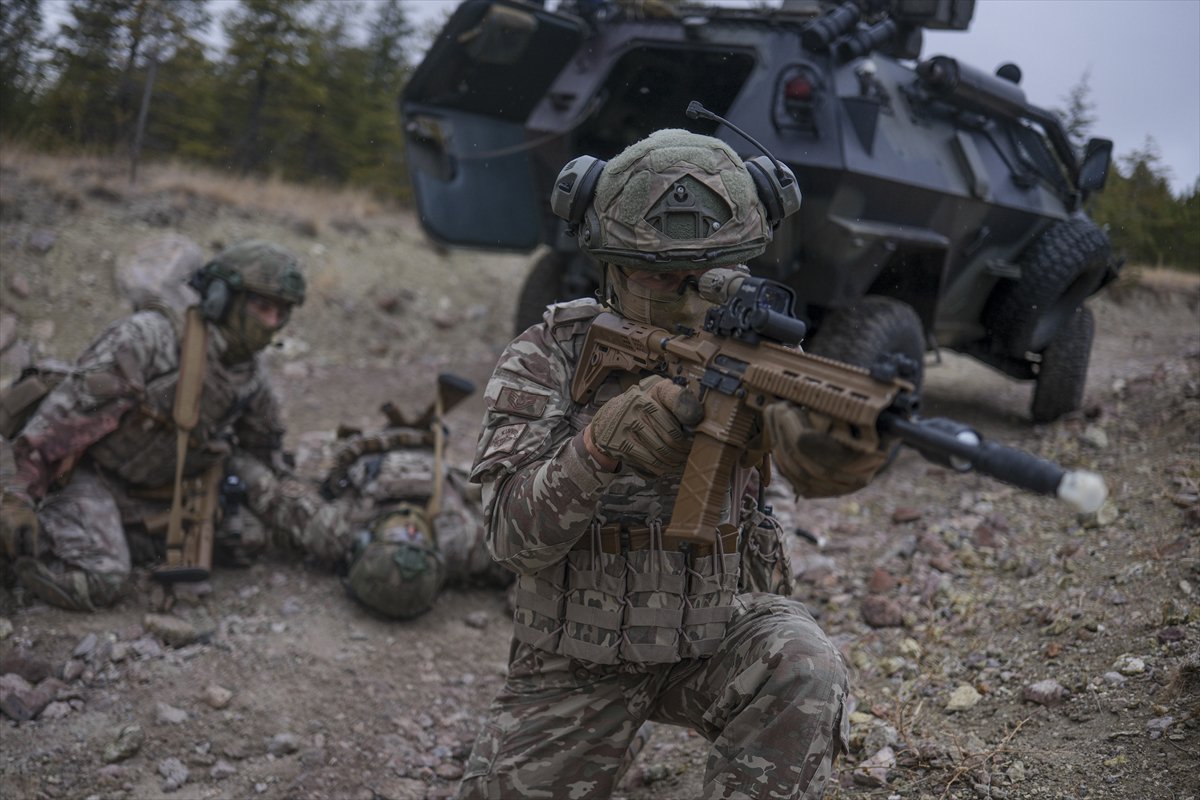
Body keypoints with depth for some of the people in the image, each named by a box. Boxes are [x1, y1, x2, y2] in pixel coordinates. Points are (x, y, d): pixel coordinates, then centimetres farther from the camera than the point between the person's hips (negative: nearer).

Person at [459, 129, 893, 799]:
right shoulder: (546, 359, -12)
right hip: (578, 660, 1)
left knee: (804, 671, -29)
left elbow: (794, 417, -34)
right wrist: (600, 443, -41)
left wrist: (818, 442, -60)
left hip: (724, 629, 0)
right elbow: (515, 537, -22)